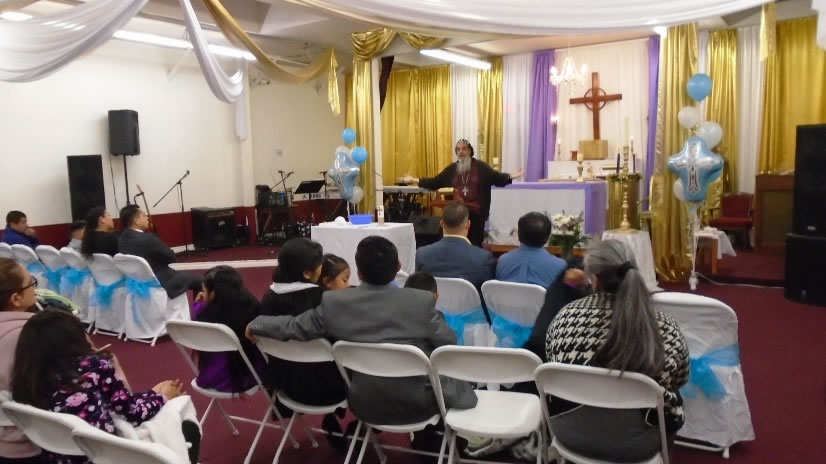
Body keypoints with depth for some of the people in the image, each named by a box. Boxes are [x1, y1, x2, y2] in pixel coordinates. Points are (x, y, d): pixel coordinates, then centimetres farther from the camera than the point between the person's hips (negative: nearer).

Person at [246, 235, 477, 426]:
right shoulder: (422, 301, -17)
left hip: (366, 406, 3)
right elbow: (449, 345, -8)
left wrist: (256, 324, 16)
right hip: (417, 404, -3)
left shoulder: (333, 302, -11)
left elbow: (293, 327, -1)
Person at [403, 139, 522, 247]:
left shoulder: (480, 167, -2)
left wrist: (510, 176, -25)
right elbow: (435, 182, 8)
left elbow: (497, 178, -6)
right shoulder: (452, 168, 6)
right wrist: (414, 180, 3)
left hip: (476, 213, -3)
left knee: (475, 243, 5)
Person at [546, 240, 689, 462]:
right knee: (674, 395, 27)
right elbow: (681, 379, 0)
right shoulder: (664, 327, -19)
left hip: (569, 431, 1)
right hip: (634, 444, -1)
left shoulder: (567, 315, -16)